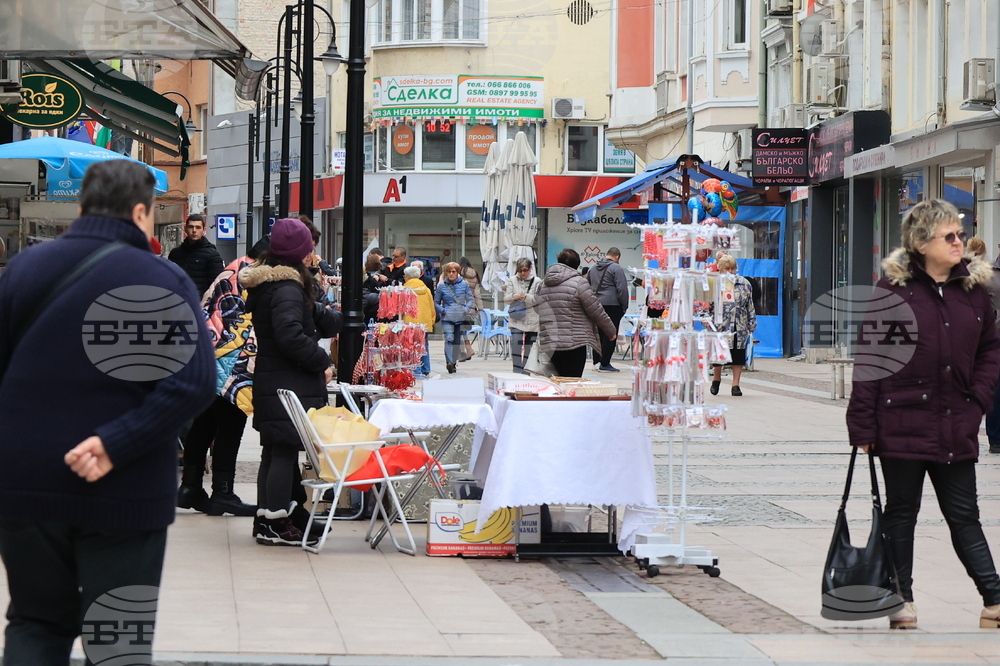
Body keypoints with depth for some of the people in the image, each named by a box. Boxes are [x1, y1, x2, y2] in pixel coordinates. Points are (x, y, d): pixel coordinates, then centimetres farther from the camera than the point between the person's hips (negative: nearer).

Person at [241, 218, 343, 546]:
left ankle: (265, 518, 23)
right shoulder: (287, 288, -19)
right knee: (286, 450, -4)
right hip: (289, 384, -10)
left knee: (273, 451, 16)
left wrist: (340, 319, 27)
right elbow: (291, 335, -30)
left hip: (268, 380, 10)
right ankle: (276, 524, -1)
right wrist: (322, 362, -19)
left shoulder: (263, 282, 12)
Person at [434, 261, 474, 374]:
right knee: (449, 339, -19)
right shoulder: (442, 286, 2)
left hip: (461, 318, 2)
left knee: (458, 341, 7)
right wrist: (442, 310, -7)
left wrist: (466, 309, -9)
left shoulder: (464, 284, 4)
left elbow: (470, 300, 10)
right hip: (447, 318, -2)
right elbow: (436, 302, 11)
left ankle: (453, 362, 19)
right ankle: (449, 362, -28)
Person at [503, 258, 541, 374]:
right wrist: (513, 296, -16)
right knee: (516, 345, -12)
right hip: (516, 320, 0)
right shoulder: (512, 280, 7)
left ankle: (526, 372, 14)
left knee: (528, 348, 5)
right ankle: (517, 372, -8)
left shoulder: (537, 282, 1)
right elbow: (506, 299, 5)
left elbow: (538, 300, -4)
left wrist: (526, 297, -19)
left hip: (532, 320, 0)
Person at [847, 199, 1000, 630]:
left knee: (964, 515, 6)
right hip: (903, 424, -3)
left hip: (956, 429, 3)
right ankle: (902, 601, 17)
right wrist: (863, 425, -9)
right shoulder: (893, 289, -6)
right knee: (901, 513, 9)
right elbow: (870, 358, -7)